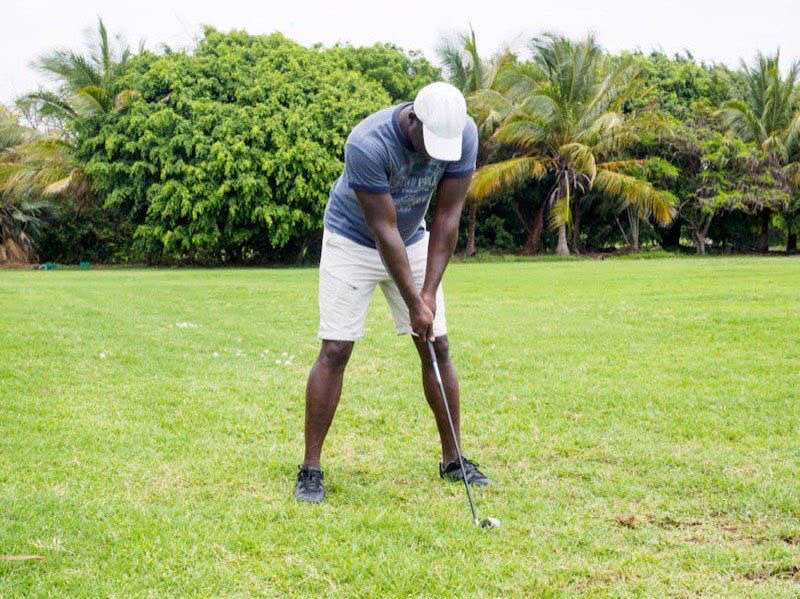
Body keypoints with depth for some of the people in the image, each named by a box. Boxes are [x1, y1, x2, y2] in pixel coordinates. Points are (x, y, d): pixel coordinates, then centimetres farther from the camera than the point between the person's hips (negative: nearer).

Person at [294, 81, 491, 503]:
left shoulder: (464, 134, -21)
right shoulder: (367, 144, -35)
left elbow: (447, 216, -15)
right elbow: (383, 230, -28)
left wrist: (429, 293, -19)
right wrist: (413, 304, -25)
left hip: (414, 241, 4)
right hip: (353, 241, -4)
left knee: (437, 346, 1)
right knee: (335, 350, -10)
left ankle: (453, 459, 14)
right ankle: (310, 469, -3)